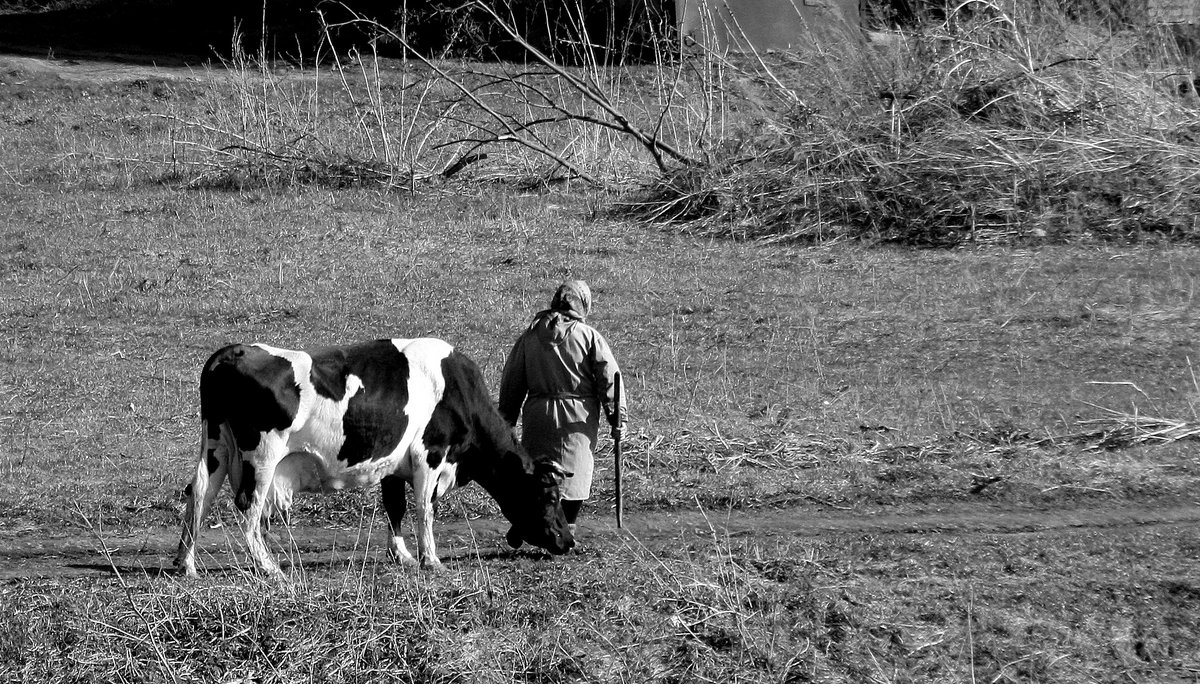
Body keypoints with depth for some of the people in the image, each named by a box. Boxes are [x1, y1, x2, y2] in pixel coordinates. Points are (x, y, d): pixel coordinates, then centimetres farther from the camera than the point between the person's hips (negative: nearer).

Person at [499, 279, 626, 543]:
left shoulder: (530, 335, 5)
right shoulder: (589, 336, -3)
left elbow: (512, 381, 9)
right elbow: (609, 378, -6)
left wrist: (507, 419, 17)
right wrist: (617, 418, 0)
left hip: (539, 414, 2)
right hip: (578, 418, -2)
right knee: (575, 472, 6)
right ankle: (567, 531, 5)